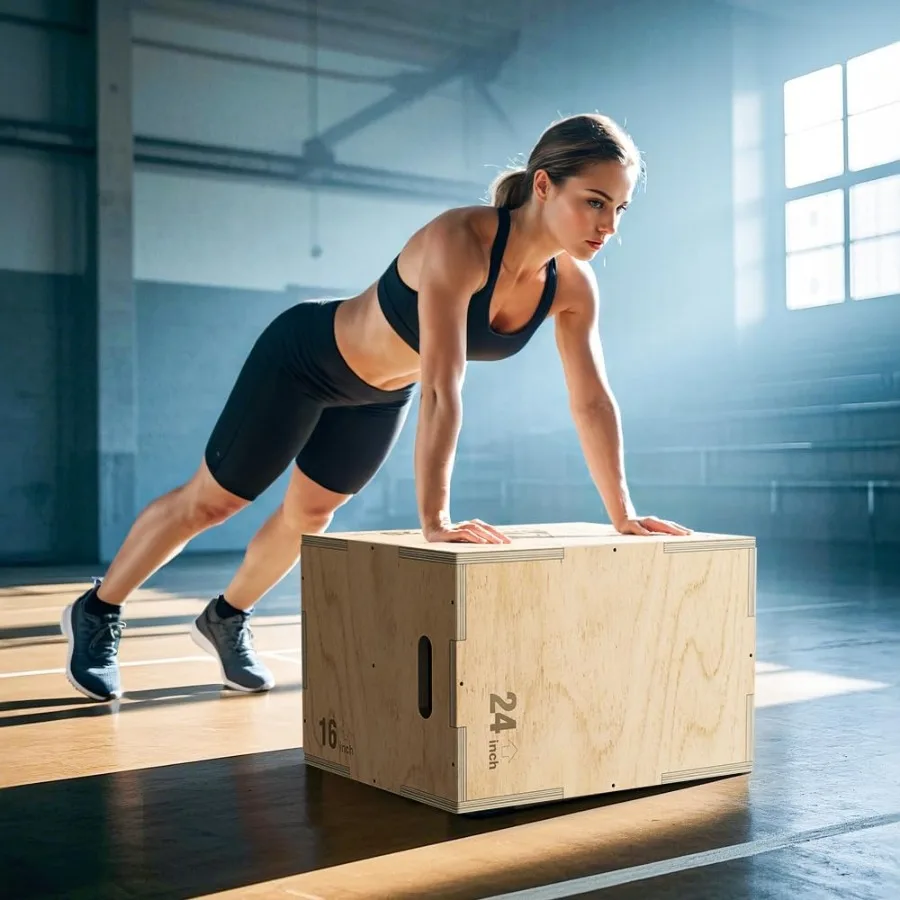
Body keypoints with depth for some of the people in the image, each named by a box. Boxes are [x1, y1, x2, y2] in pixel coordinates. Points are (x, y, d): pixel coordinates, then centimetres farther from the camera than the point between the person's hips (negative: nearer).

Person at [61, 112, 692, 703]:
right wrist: (434, 519, -50)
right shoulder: (459, 242, -40)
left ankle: (227, 618, 47)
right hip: (304, 357, -6)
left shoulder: (572, 285, -19)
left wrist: (623, 516, -14)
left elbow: (592, 400, -13)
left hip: (382, 394, 7)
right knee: (209, 503, 8)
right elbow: (442, 388, -46)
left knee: (310, 514, 22)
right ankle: (96, 612, 30)